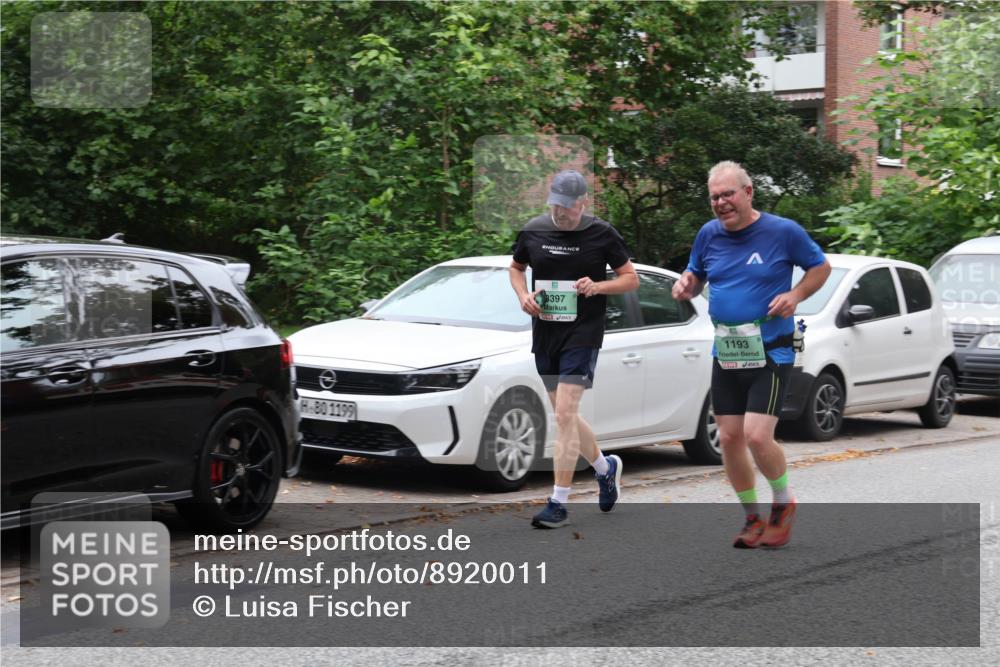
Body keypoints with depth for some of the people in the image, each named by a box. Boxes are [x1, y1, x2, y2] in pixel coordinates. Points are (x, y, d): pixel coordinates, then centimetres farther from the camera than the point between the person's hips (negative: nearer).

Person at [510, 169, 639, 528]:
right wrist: (523, 295, 1)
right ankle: (606, 467, 40)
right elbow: (516, 267, 21)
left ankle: (558, 503, -10)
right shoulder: (533, 231, 4)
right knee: (566, 416, 13)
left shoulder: (602, 234, -5)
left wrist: (597, 287, -16)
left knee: (564, 412, -14)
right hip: (544, 334, 5)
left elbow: (631, 279, 2)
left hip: (582, 334, -5)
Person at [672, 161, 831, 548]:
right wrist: (685, 285, -5)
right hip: (725, 354, 5)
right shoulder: (709, 235, 3)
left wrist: (796, 294, -13)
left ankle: (784, 503, 13)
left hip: (771, 353, -5)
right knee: (729, 439, 5)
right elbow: (695, 273, 18)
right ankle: (753, 518, 24)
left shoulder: (783, 232, -8)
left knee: (757, 437, -15)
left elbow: (820, 267, 5)